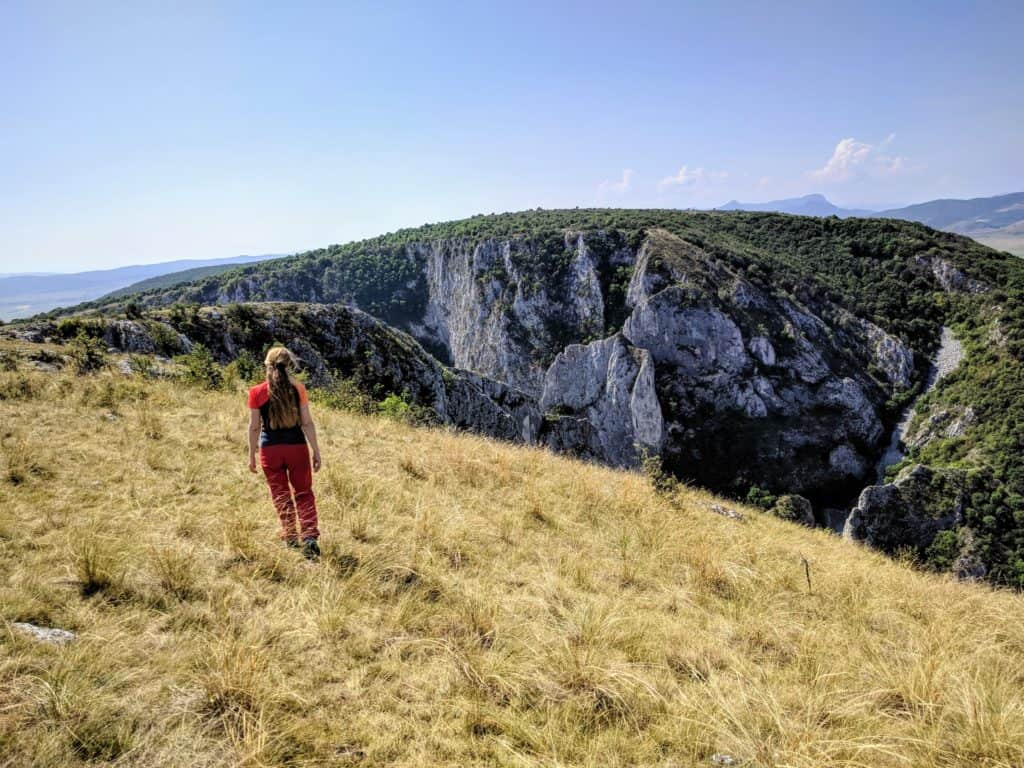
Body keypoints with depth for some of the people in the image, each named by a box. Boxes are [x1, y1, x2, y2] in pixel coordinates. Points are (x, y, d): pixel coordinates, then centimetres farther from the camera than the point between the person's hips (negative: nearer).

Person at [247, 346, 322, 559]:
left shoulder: (257, 392, -6)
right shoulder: (298, 389, -6)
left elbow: (254, 427, -2)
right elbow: (307, 423, -5)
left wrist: (252, 455, 8)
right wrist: (316, 451, 1)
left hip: (270, 449, 0)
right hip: (296, 446, 0)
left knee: (281, 494, 15)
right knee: (304, 493, 10)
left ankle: (290, 536, 20)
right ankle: (309, 536, -5)